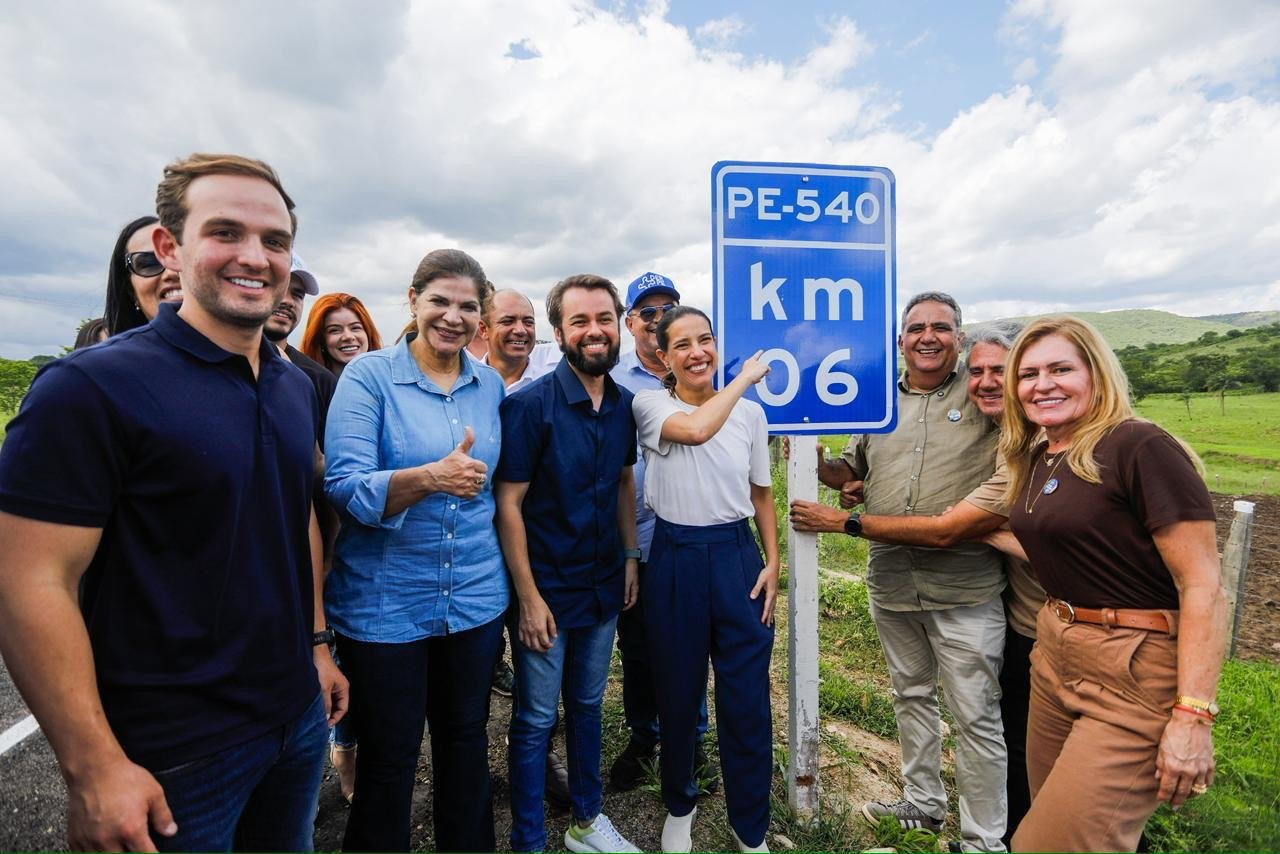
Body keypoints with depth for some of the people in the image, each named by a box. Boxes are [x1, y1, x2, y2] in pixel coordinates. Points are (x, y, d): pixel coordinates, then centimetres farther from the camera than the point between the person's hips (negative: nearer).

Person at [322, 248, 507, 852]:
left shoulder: (491, 384, 4)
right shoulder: (368, 374, -9)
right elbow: (343, 487, -19)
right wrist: (429, 477, -33)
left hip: (476, 596, 4)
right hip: (384, 602, -4)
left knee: (467, 744, 20)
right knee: (388, 759, 13)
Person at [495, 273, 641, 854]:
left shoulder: (624, 404, 0)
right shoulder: (529, 404, -17)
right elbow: (509, 503, -16)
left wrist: (631, 557, 7)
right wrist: (529, 597, -16)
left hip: (603, 586, 6)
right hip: (547, 590, -5)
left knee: (588, 706, 21)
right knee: (536, 720, 10)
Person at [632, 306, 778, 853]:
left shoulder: (750, 413, 4)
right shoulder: (650, 404, -5)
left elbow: (762, 496, 10)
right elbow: (696, 429, -27)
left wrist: (772, 565, 1)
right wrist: (745, 377, -13)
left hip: (737, 557, 2)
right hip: (675, 560, -1)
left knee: (747, 700, 6)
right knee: (678, 693, 14)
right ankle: (679, 807, 42)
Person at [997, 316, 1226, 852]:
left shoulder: (1140, 448, -16)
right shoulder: (1035, 459, 8)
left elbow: (1203, 586, -18)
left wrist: (1193, 715, -22)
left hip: (1137, 677, -8)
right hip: (1056, 654, 8)